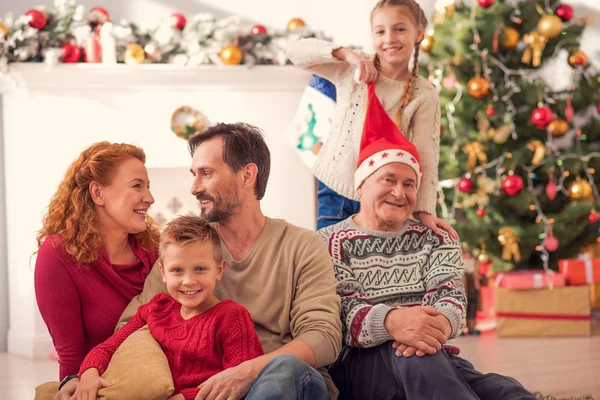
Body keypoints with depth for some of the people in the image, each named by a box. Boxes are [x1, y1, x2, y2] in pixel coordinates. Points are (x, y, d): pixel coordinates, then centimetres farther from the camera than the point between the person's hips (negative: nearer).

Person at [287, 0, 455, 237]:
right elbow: (295, 50, -7)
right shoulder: (351, 72, 0)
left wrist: (424, 210, -19)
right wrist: (344, 53, -20)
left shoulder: (424, 95, -3)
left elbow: (425, 156, -9)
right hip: (334, 190, 1)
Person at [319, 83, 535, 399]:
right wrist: (390, 321, -31)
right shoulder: (331, 243, 9)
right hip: (359, 363, -2)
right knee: (413, 356, -40)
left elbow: (450, 296, 3)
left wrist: (441, 321, -25)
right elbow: (341, 312, -7)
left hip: (436, 361, 2)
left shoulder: (435, 240, 20)